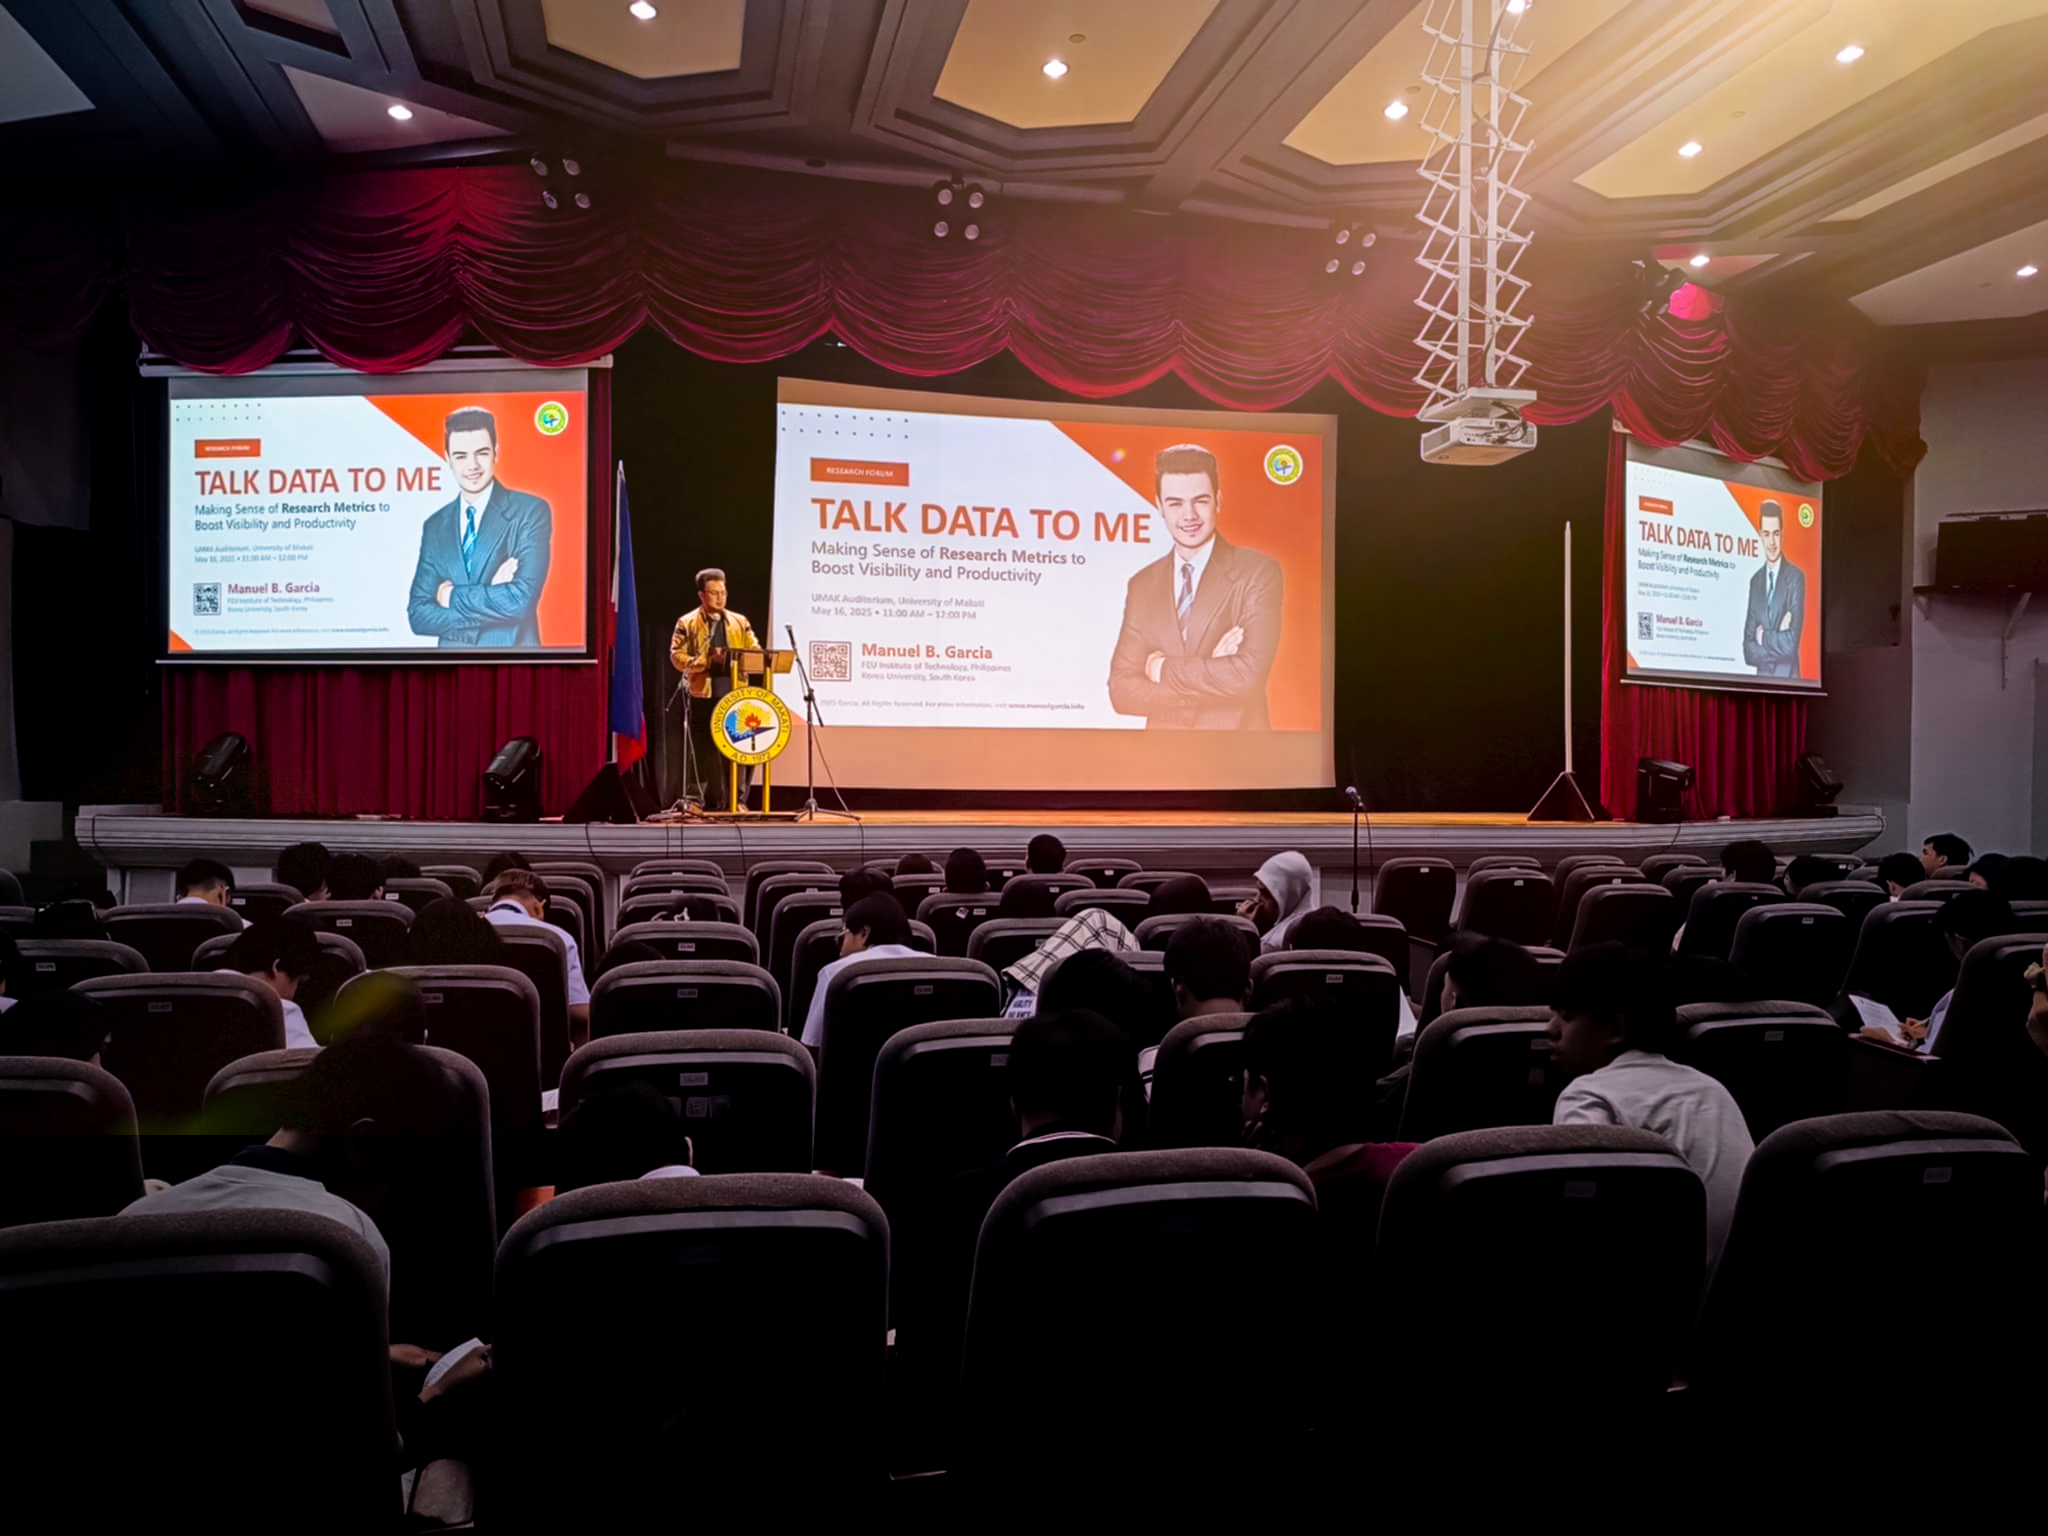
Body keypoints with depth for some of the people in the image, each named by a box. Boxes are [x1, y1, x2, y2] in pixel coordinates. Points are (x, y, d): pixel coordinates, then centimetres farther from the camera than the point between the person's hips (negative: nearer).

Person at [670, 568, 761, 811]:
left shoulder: (740, 622, 15)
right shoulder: (687, 623, 4)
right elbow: (677, 657, -4)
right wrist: (706, 660, -17)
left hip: (734, 693, 2)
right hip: (703, 694, -2)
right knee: (704, 752, 1)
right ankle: (711, 802, 7)